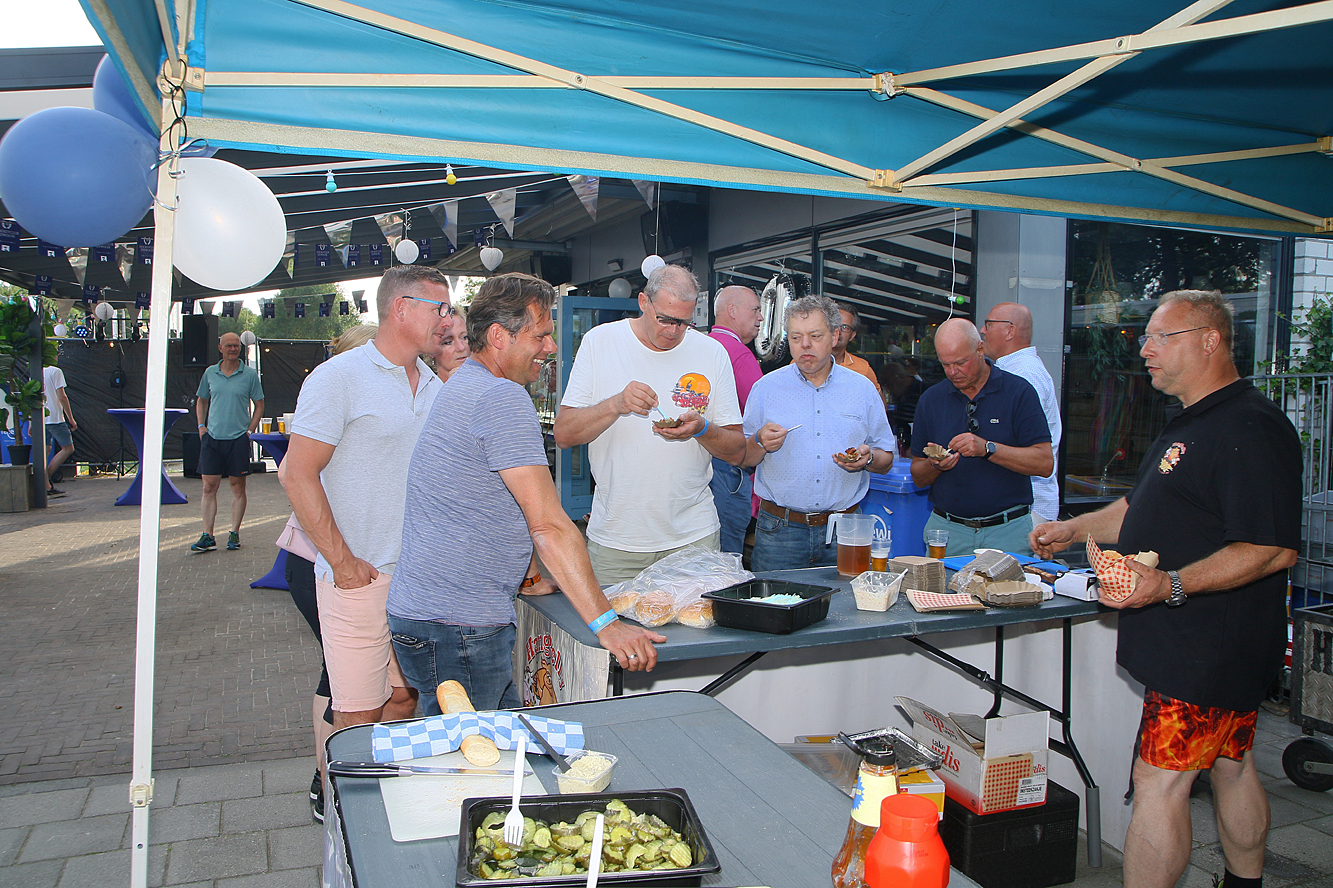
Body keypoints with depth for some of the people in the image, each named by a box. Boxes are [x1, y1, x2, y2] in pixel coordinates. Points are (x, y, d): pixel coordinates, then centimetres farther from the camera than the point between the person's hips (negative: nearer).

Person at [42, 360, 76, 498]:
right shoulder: (55, 371, -8)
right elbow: (62, 397, -12)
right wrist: (71, 419, -5)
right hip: (55, 418, -7)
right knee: (68, 448, 4)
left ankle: (46, 486, 7)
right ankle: (47, 477, -5)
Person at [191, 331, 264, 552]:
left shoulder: (250, 374, 0)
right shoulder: (210, 373, 8)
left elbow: (259, 404, 4)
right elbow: (201, 401, 19)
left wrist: (250, 430, -4)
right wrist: (201, 426, 6)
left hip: (238, 438, -2)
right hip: (212, 437, 2)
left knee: (238, 487, 3)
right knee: (209, 486, 1)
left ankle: (234, 534, 12)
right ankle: (207, 536, 6)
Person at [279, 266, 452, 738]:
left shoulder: (435, 386, 13)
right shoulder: (338, 377, -8)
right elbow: (298, 475, -12)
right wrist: (343, 561, -14)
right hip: (359, 576, -6)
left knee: (405, 698, 14)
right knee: (359, 715, 1)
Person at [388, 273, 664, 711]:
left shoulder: (461, 385, 17)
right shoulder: (503, 398, -17)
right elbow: (549, 526, -22)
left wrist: (525, 573, 29)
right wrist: (607, 625, -21)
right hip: (455, 629, -10)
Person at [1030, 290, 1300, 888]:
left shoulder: (1251, 429, -19)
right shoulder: (1193, 423, 16)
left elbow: (1275, 549, -25)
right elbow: (1144, 508, 25)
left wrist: (1171, 585, -32)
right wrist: (1075, 530, 14)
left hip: (1207, 652, -10)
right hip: (1192, 643, 10)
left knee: (1159, 782, -6)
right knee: (1229, 766, 21)